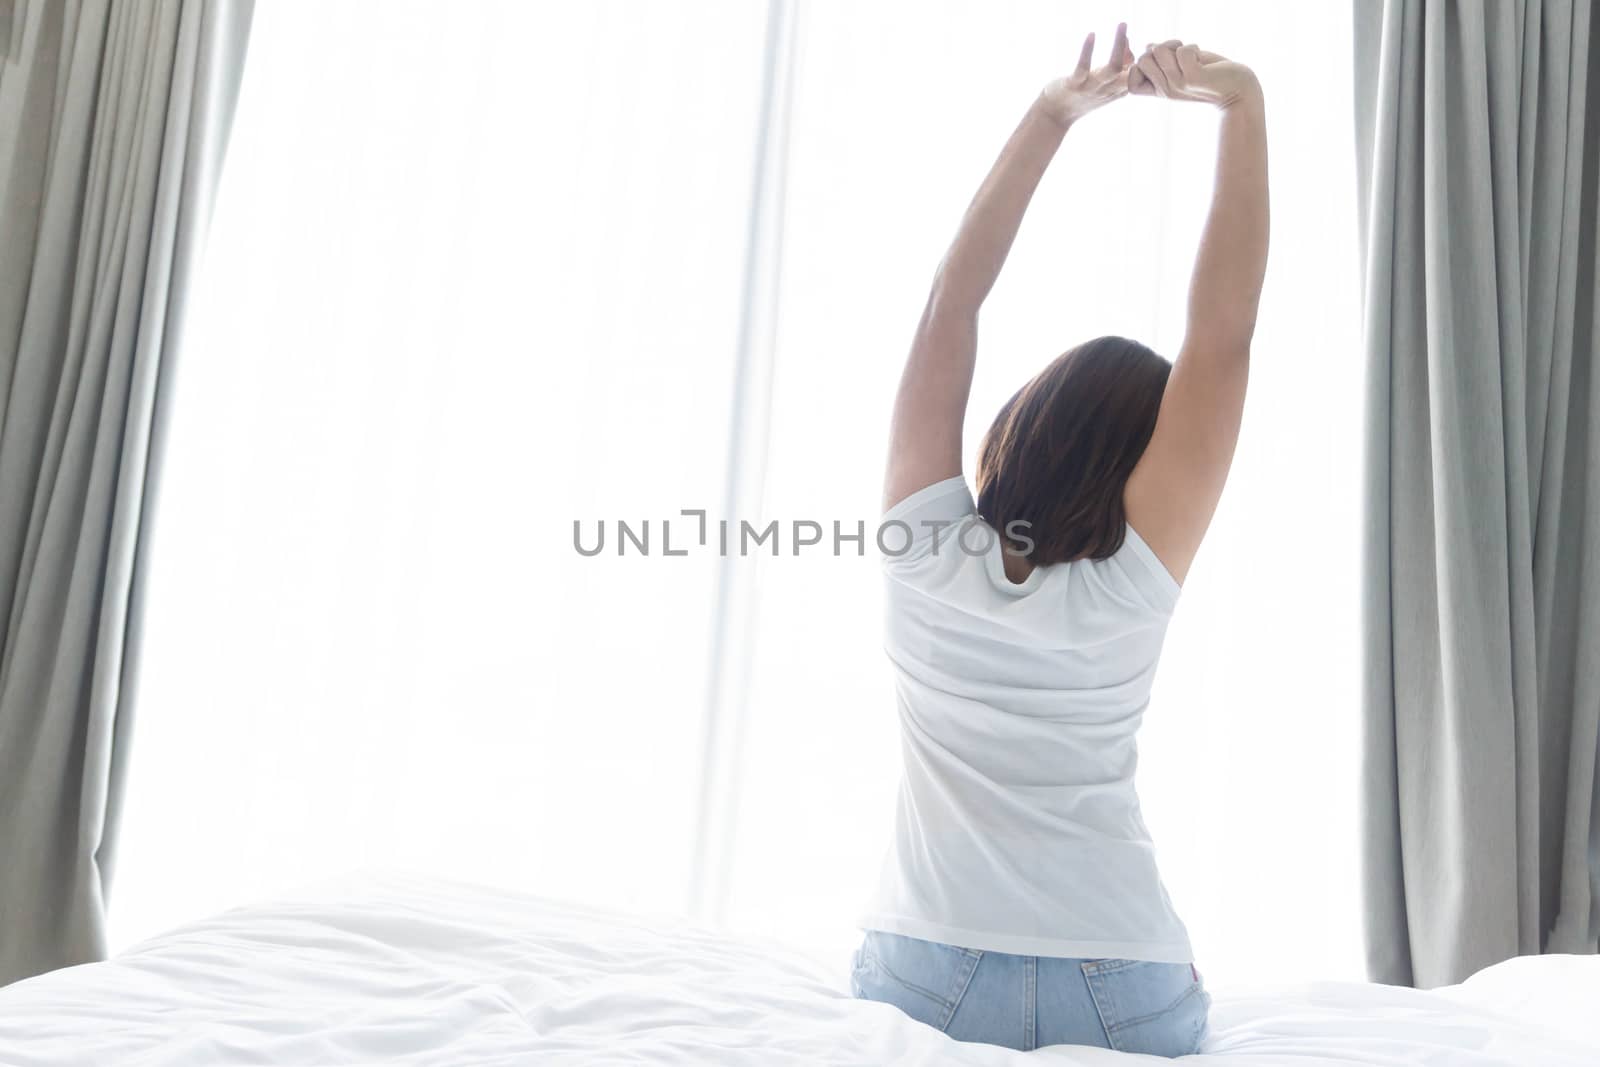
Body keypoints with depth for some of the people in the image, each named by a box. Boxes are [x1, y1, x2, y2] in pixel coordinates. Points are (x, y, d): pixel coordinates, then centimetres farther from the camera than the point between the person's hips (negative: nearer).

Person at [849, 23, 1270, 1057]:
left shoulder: (922, 545, -10)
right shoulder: (1133, 581, -14)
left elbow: (952, 297, -5)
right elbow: (1225, 325, -14)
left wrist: (1050, 118, -2)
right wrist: (1242, 105, -11)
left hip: (921, 981, 1)